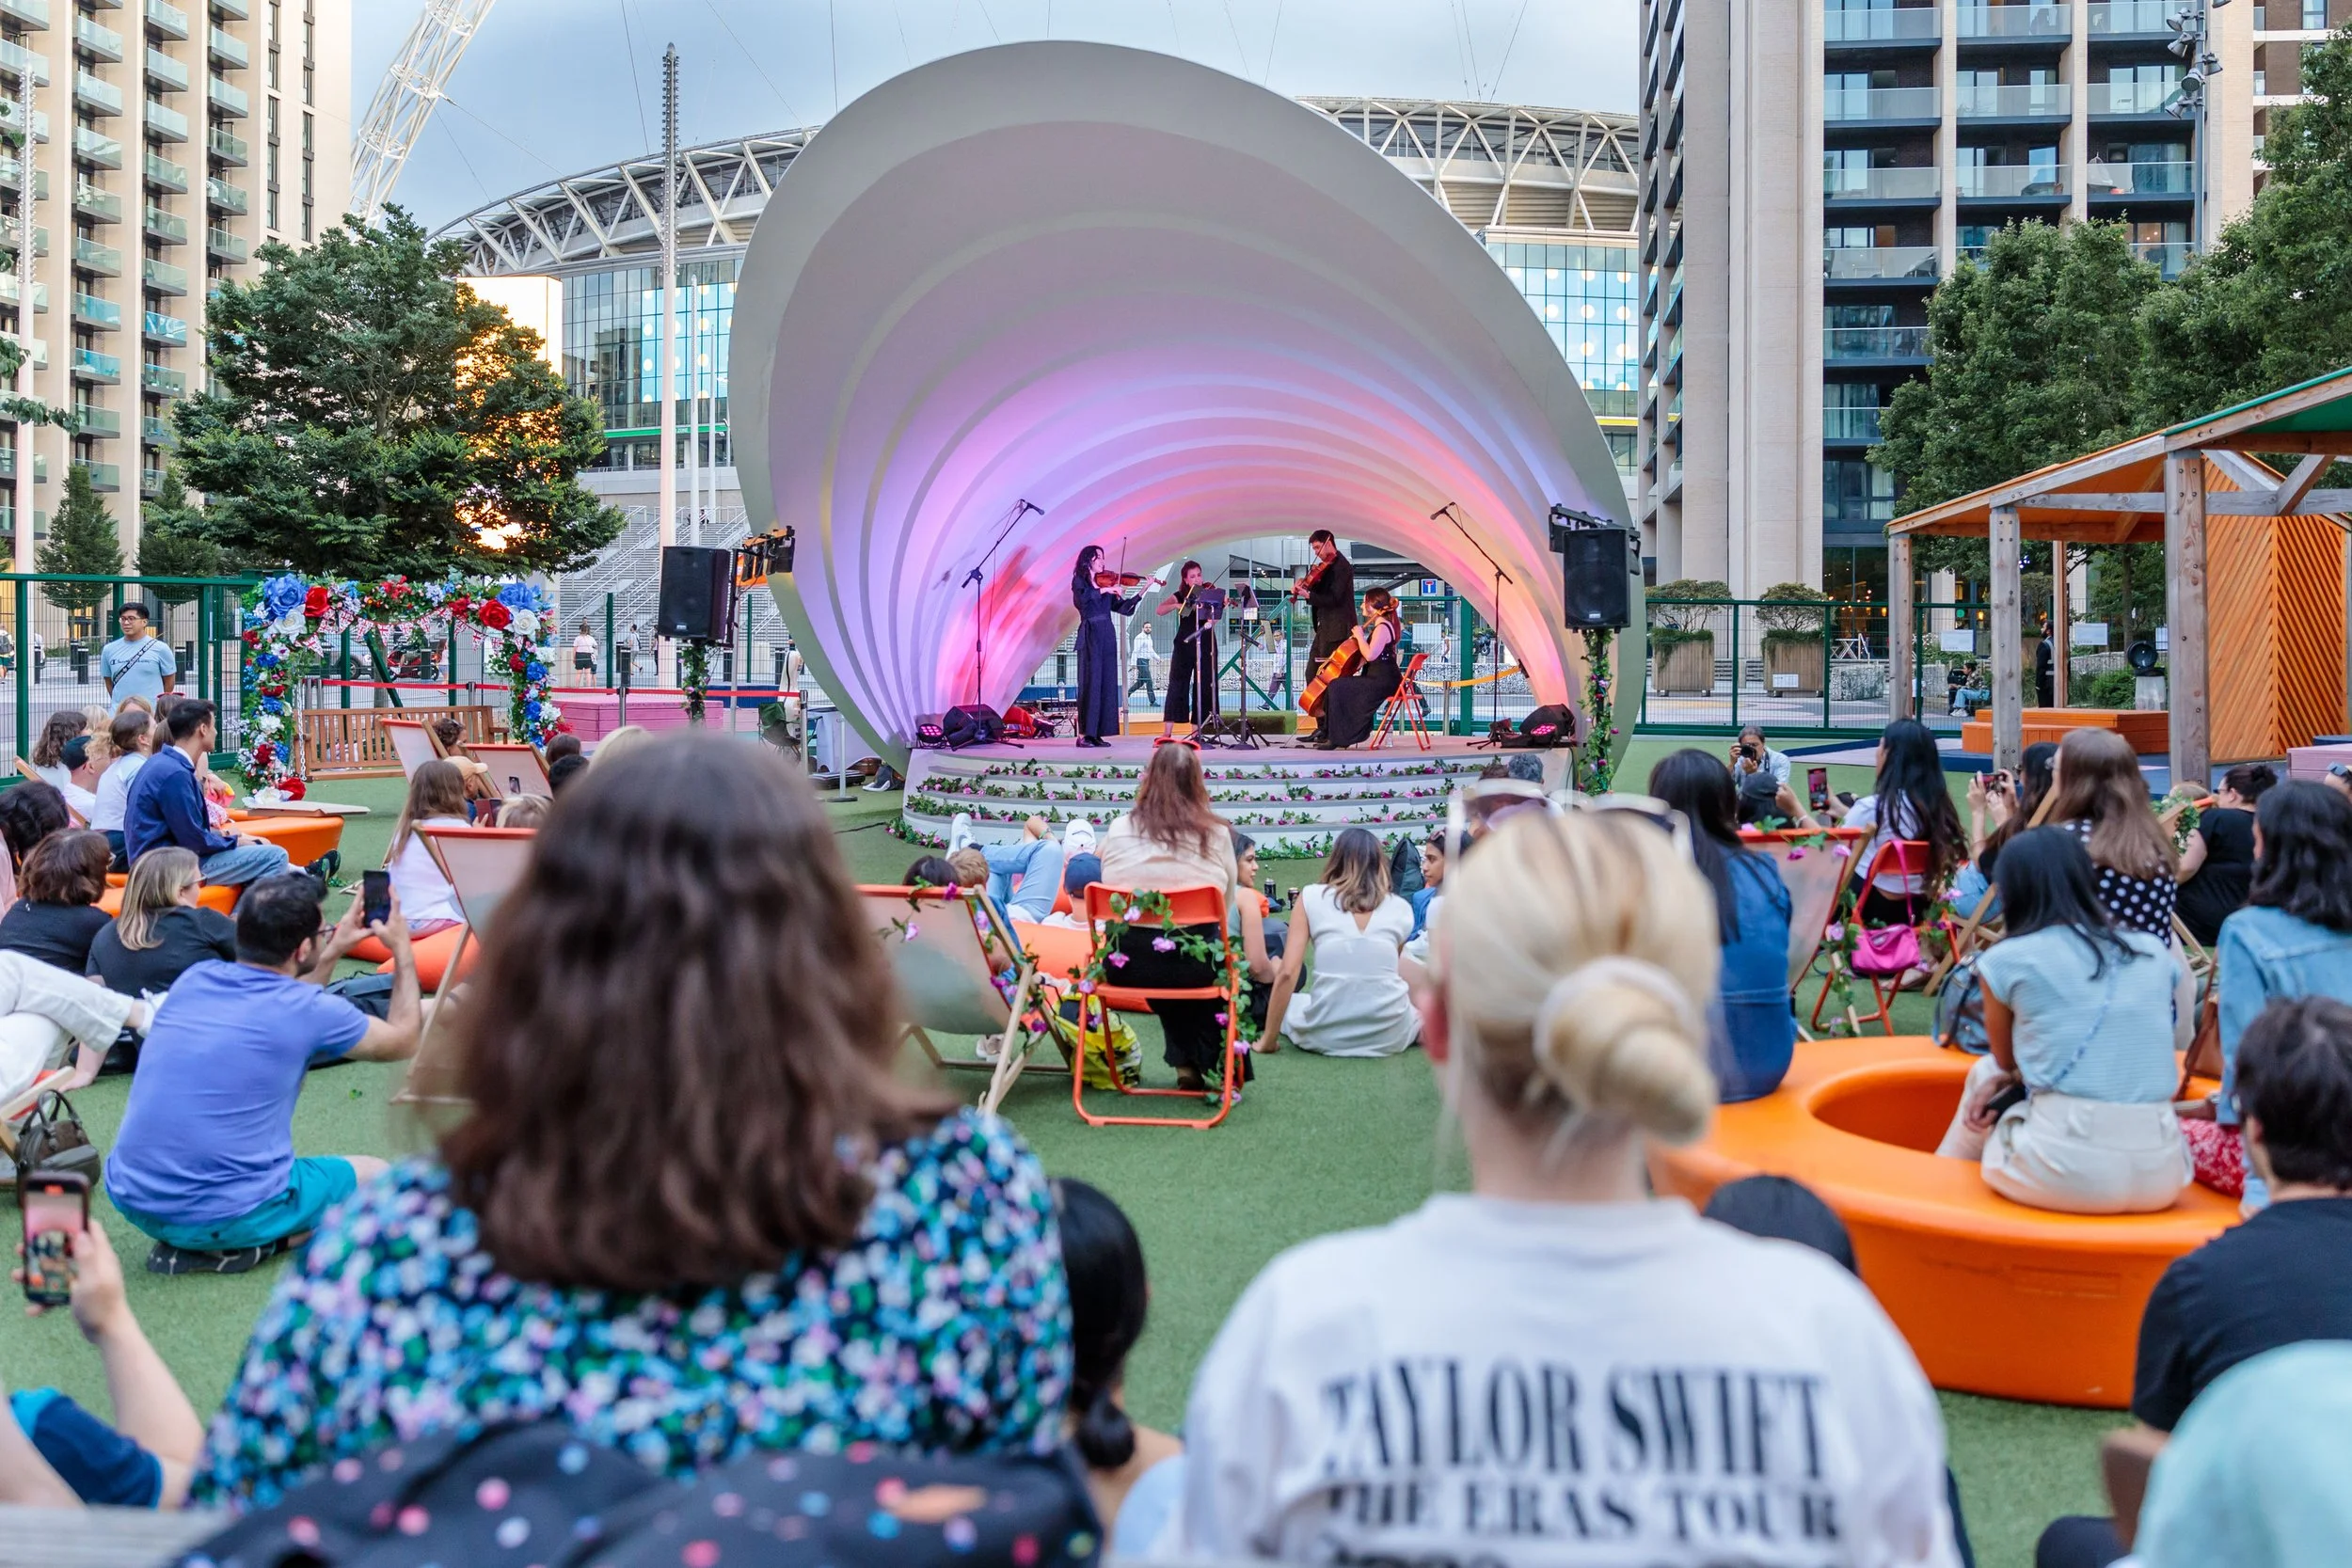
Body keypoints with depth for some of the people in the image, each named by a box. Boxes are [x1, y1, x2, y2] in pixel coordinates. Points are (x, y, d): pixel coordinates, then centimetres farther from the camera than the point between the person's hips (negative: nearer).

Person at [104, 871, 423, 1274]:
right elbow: (403, 1040, 9)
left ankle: (182, 1242, 11)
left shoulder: (192, 979, 3)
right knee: (377, 1174, 14)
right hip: (224, 1217, -6)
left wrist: (334, 953, 29)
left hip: (131, 1199, 6)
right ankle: (246, 1247, -4)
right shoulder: (310, 1011, -12)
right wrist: (403, 952, 20)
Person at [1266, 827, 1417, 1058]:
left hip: (1326, 1036, -2)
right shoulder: (1401, 909, 8)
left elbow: (1288, 973, -4)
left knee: (1284, 1004, 31)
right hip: (1388, 1035, 2)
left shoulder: (1311, 897, 2)